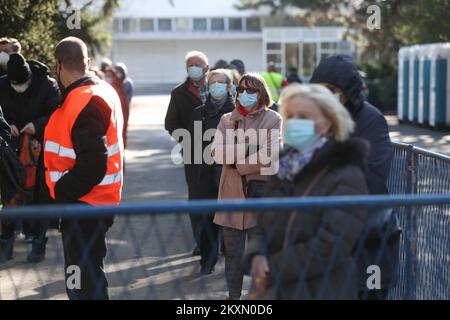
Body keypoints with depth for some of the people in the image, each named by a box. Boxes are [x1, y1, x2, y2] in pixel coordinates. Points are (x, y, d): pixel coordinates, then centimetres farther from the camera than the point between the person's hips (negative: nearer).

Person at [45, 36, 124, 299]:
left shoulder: (84, 103, -23)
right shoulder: (103, 90, 8)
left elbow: (91, 166, -28)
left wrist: (60, 192, -16)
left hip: (84, 204, -10)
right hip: (96, 200, 10)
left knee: (84, 280, -2)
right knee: (88, 272, 22)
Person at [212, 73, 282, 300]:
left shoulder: (273, 120, 0)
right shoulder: (227, 120, 12)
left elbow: (271, 153, -14)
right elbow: (217, 152, -3)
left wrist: (239, 164, -10)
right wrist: (248, 148, -14)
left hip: (260, 194, -3)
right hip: (232, 196, 3)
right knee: (233, 253, 8)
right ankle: (233, 296, 20)